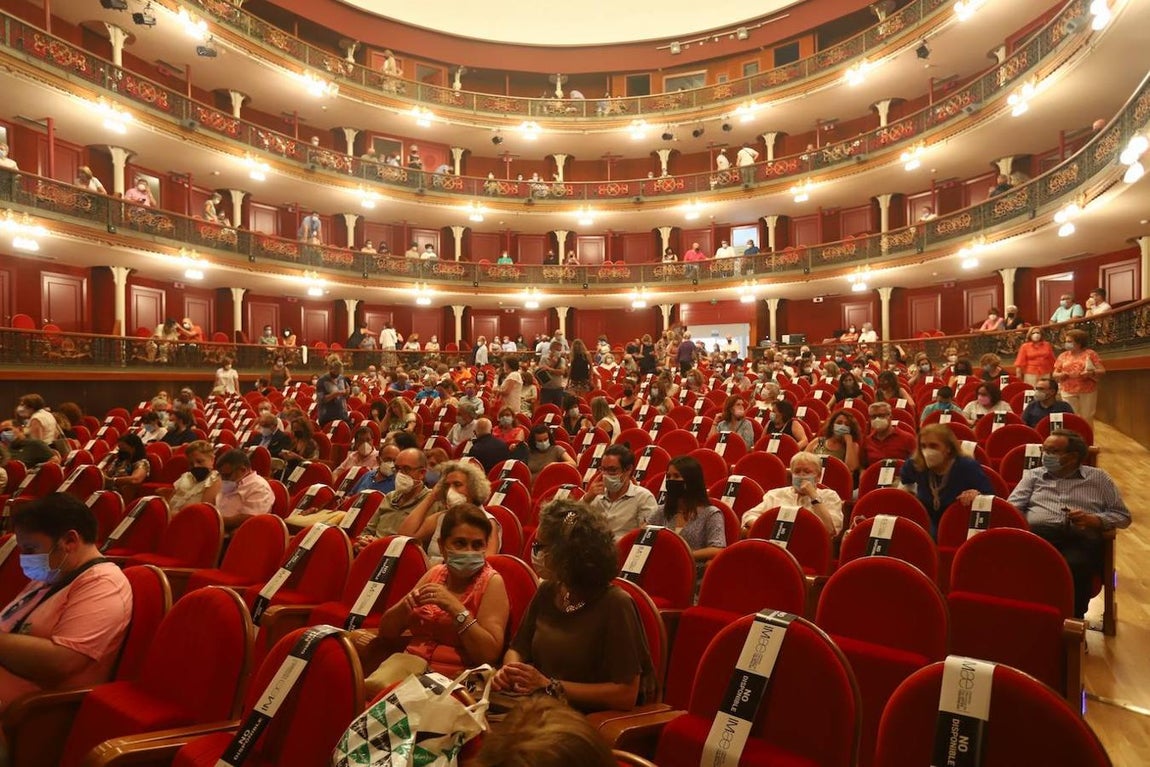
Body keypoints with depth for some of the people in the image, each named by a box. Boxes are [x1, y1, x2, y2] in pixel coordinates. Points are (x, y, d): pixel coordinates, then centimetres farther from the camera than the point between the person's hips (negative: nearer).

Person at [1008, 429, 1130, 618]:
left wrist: (1095, 520, -2)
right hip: (1038, 533, 1)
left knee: (1074, 567, -39)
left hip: (1081, 538, 0)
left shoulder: (1099, 478, 23)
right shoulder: (1033, 475, 25)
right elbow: (1012, 508, 14)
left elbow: (1123, 515, 19)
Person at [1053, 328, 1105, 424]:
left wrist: (1091, 373, -20)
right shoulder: (1063, 356, 9)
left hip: (1088, 391, -2)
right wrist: (1061, 375, -11)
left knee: (1087, 418, 4)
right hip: (1068, 392, 2)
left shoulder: (1090, 353, 2)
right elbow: (1054, 375, 10)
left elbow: (1102, 371, -1)